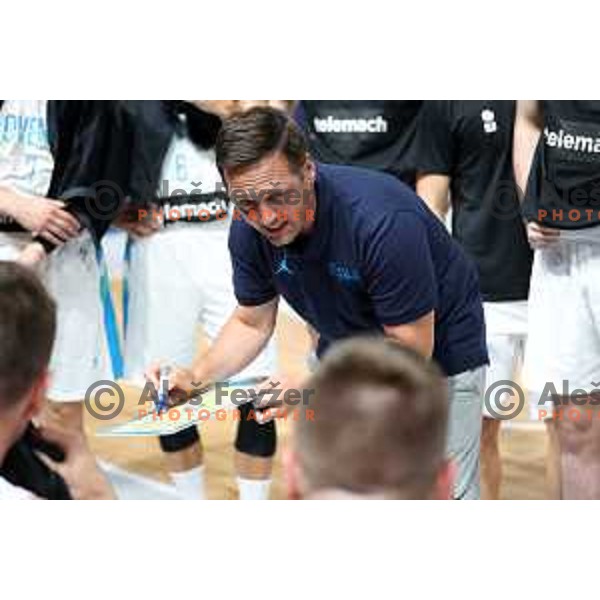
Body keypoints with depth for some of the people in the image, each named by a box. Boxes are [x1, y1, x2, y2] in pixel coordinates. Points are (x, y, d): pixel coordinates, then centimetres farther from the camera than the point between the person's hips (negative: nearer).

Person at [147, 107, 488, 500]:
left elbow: (411, 347, -28)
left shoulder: (384, 221, -35)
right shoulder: (249, 230, -16)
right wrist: (196, 377, -17)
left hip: (437, 356, -5)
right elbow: (252, 323, 0)